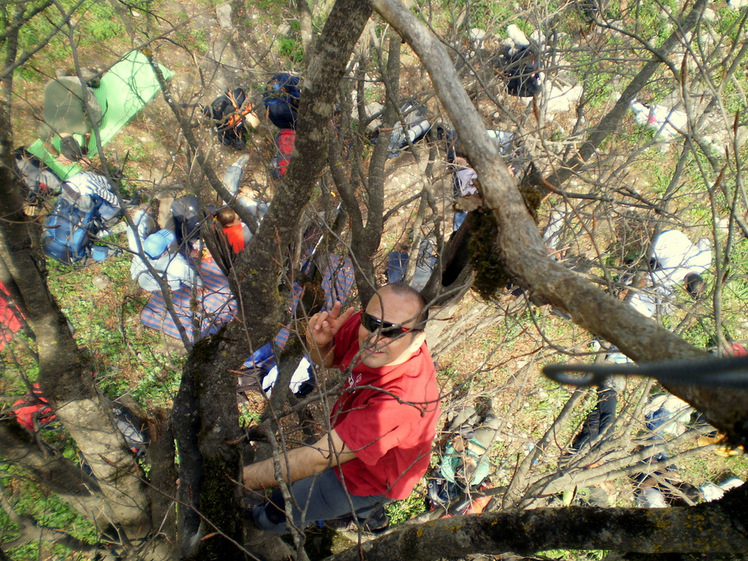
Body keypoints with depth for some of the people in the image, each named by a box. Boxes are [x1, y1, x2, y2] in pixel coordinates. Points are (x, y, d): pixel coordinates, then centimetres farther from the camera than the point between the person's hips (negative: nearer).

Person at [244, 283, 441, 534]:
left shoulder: (400, 400, -44)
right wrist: (318, 343, -28)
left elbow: (319, 459, -40)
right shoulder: (368, 325, -24)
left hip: (369, 478, -5)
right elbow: (325, 360, -4)